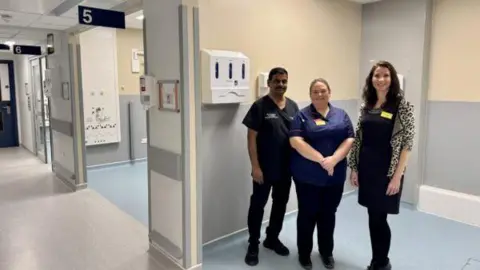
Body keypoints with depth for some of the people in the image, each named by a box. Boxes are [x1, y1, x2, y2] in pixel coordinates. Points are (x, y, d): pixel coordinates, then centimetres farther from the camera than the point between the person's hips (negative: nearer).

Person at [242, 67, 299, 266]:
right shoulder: (260, 106, -9)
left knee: (281, 203, 16)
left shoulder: (293, 106, 6)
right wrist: (255, 166, -15)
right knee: (258, 204, 6)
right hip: (264, 167, -5)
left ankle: (272, 238, 36)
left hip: (286, 167, 5)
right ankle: (253, 244, 22)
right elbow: (251, 138, -11)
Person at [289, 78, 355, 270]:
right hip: (307, 176, -3)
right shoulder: (302, 115, -2)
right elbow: (295, 141, -14)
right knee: (307, 214, 8)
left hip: (335, 176, 3)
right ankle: (304, 253, 26)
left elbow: (349, 140, -1)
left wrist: (334, 159, -17)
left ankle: (326, 252, 33)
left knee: (328, 214, 15)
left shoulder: (341, 115, 8)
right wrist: (321, 160, -20)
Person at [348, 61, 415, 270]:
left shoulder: (402, 106, -8)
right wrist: (354, 168, 7)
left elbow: (407, 144, -10)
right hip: (367, 170, 5)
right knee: (373, 218, 13)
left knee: (379, 219, 3)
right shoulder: (366, 106, 7)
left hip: (387, 172, -5)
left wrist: (397, 176, -14)